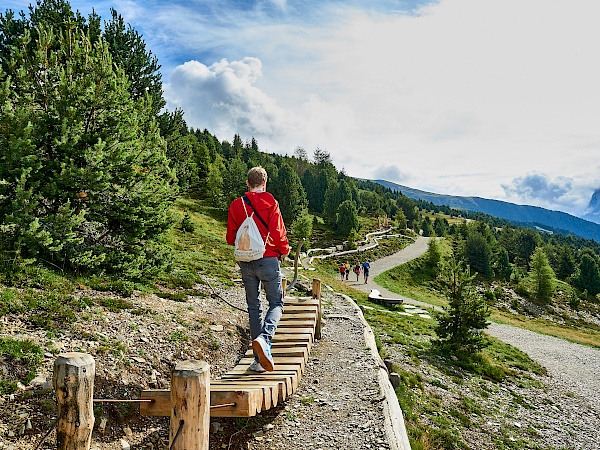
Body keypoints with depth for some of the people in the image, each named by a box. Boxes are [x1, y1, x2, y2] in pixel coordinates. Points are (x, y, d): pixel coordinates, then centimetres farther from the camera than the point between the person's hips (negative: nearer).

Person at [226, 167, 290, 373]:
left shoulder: (236, 205, 4)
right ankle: (264, 337, -21)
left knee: (254, 307, 11)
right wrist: (284, 251, 10)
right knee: (276, 303, 7)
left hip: (245, 262, 4)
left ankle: (260, 359, 11)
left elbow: (231, 238, 7)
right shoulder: (270, 203, -7)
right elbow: (278, 233, -9)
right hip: (268, 259, -3)